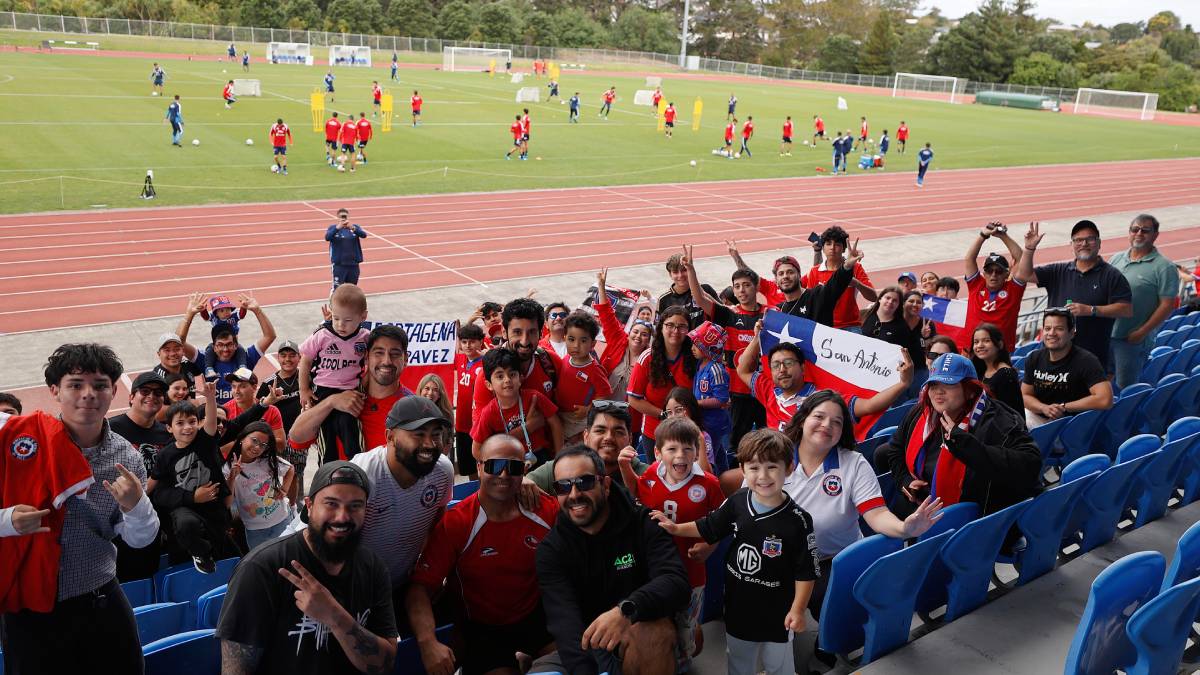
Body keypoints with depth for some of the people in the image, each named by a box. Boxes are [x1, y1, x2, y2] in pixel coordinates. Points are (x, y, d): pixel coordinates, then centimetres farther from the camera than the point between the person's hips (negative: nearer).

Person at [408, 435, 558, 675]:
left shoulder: (547, 511, -8)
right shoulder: (455, 523, -15)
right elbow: (421, 587, -18)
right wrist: (428, 642, -33)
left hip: (538, 617, 2)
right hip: (482, 628, -2)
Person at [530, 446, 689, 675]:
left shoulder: (644, 524, -9)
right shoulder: (552, 548, -7)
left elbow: (677, 582, -26)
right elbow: (564, 620, -22)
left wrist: (626, 610, -45)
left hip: (643, 646, -1)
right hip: (582, 648, 1)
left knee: (656, 629, -34)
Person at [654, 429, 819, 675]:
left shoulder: (797, 519, -22)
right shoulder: (736, 502, -11)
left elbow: (806, 571, -16)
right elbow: (709, 528, 8)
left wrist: (797, 610, -16)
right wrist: (676, 528, 3)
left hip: (777, 609, -4)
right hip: (737, 602, 4)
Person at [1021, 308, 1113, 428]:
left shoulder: (1086, 360, -14)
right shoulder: (1034, 359, 4)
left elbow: (1105, 400, -26)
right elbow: (1026, 395, 11)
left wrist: (1063, 407, -15)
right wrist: (1044, 408, -12)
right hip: (1040, 419, 6)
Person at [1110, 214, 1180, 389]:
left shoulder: (1164, 267, -8)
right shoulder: (1117, 258, 10)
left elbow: (1167, 305, -12)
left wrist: (1142, 332, -16)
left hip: (1133, 338, -5)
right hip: (1105, 333, 6)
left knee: (1125, 387, 2)